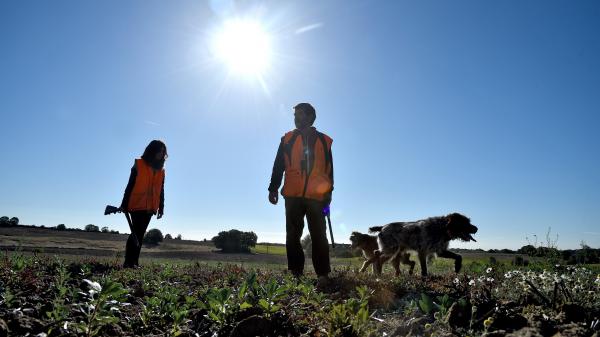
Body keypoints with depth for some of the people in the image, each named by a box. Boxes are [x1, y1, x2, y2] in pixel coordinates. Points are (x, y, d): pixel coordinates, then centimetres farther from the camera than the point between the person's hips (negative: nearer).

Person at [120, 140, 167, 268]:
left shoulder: (161, 170, 12)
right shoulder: (139, 165, -3)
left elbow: (161, 191, 15)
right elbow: (130, 186, -5)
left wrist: (161, 207, 10)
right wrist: (124, 204, -8)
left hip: (150, 208, 5)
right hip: (137, 206, -5)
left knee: (140, 234, 8)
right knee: (136, 233, -10)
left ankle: (134, 262, 12)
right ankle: (129, 262, -7)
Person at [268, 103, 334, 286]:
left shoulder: (324, 141, 11)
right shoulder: (287, 139, 13)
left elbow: (329, 169, 12)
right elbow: (278, 166, 8)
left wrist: (328, 192, 7)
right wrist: (273, 188, -1)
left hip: (316, 196, -1)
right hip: (293, 195, 1)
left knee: (319, 236, -2)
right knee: (292, 235, 2)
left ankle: (323, 275, 2)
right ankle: (295, 273, 9)